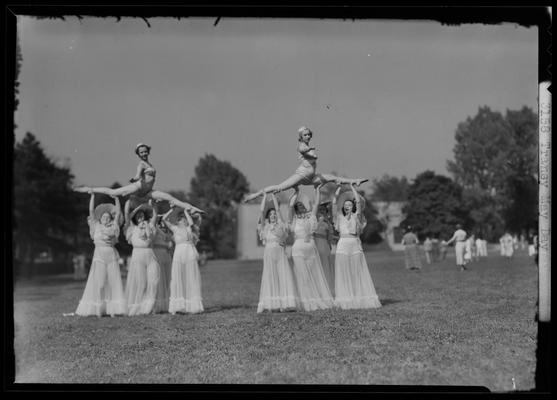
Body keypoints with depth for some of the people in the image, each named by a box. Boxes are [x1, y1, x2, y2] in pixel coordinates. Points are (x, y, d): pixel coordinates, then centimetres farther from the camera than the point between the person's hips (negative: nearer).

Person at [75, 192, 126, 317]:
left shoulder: (113, 227, 10)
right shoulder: (96, 226, 6)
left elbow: (118, 212, 5)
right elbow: (91, 211, 0)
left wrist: (116, 198, 0)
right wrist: (92, 196, -5)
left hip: (111, 256, 2)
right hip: (99, 255, -2)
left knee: (113, 282, -3)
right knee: (99, 282, -7)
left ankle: (112, 309, -2)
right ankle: (98, 309, -4)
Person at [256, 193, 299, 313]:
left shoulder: (281, 226, 11)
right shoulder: (265, 227, 10)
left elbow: (278, 209, 5)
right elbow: (262, 211, 4)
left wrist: (273, 195, 7)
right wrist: (264, 196, 4)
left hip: (280, 253, 0)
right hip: (269, 254, 0)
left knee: (284, 276, -8)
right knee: (270, 278, -4)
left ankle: (284, 304, -11)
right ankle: (272, 304, -4)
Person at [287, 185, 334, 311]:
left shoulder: (310, 216, 12)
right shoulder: (294, 219, 2)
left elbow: (316, 203, 13)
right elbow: (290, 204, -8)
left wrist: (317, 190, 20)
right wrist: (296, 192, 4)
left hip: (311, 247, 4)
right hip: (299, 248, -4)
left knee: (315, 275, 5)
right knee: (302, 276, -3)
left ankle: (320, 300, 9)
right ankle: (307, 302, -3)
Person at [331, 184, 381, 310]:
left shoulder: (356, 216, 10)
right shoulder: (340, 217, 12)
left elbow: (358, 201, 0)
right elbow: (334, 203, 2)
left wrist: (352, 187, 6)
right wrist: (338, 189, 4)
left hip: (356, 246, 0)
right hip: (343, 246, 0)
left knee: (358, 273, -2)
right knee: (344, 274, -2)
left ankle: (361, 299, -2)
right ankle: (346, 300, -2)